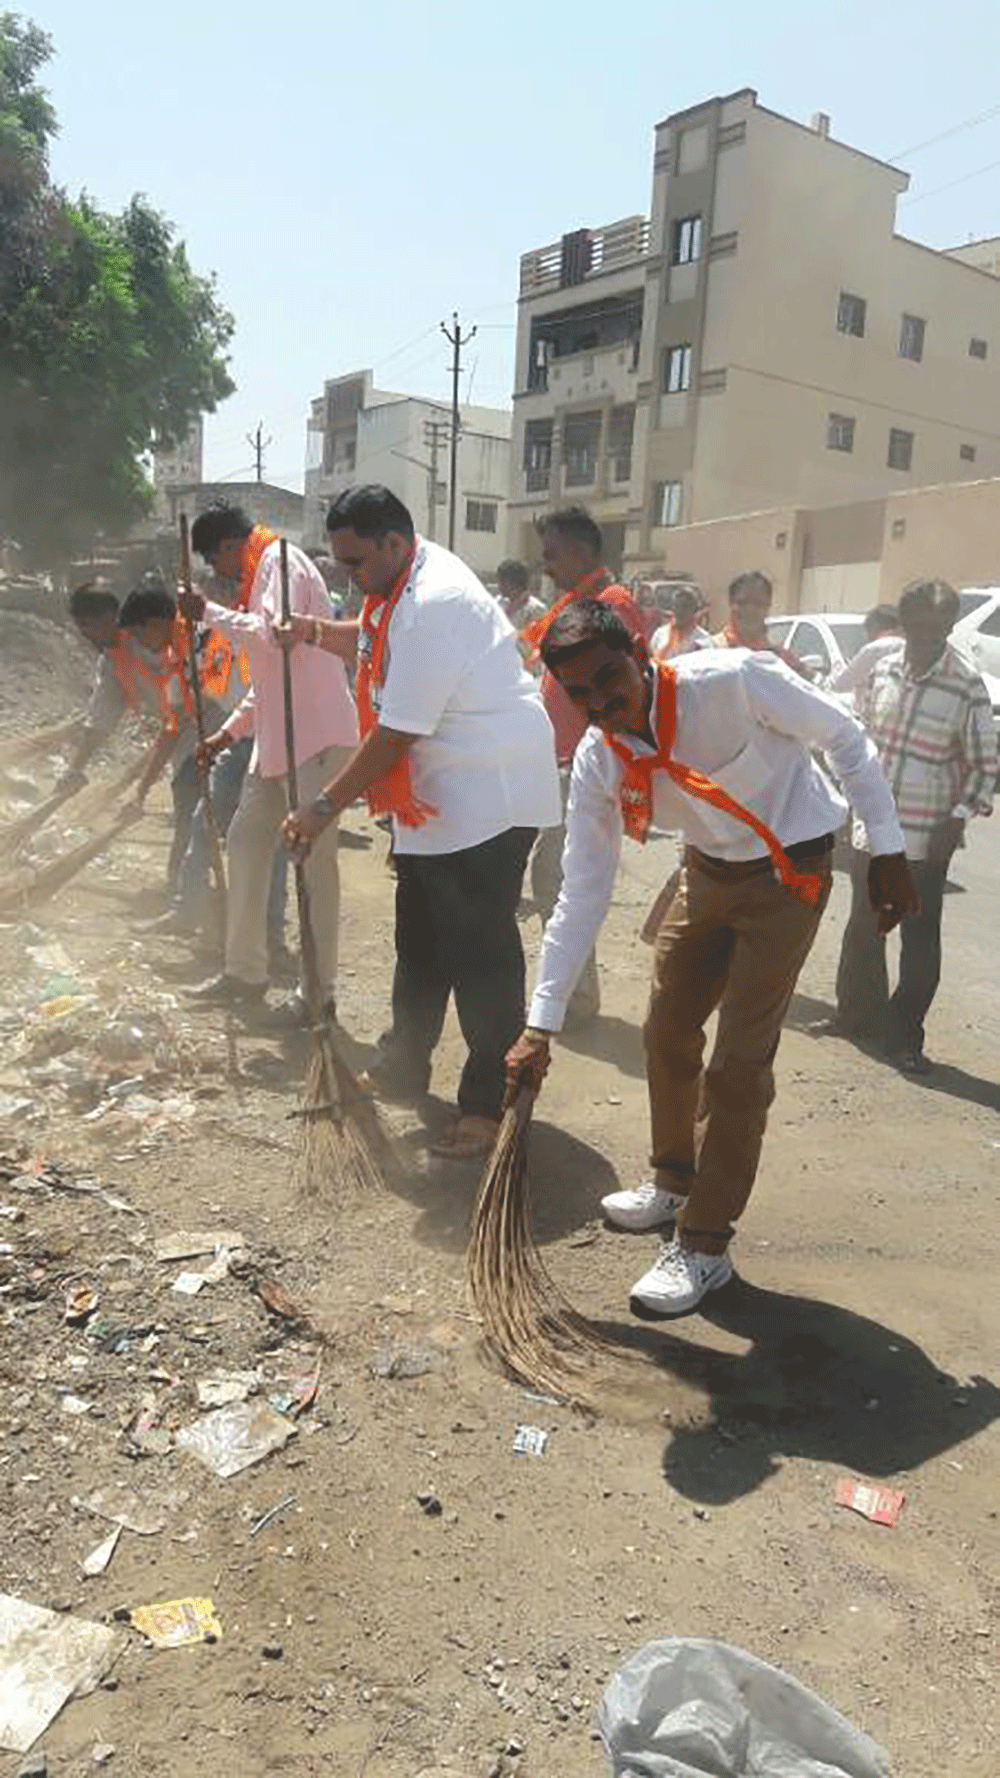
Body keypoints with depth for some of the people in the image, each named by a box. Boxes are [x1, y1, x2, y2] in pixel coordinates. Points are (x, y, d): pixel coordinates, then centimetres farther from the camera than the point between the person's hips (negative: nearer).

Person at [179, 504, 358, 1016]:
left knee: (313, 859, -6)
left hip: (316, 736, -10)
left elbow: (273, 634, -24)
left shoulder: (282, 561, -6)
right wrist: (229, 731, 21)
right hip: (279, 737, 10)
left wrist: (208, 612, -11)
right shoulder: (263, 572, 22)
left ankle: (320, 990, 3)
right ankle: (246, 972, 21)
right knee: (245, 842, 12)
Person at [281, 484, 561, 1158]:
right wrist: (316, 631, 7)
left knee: (481, 955, -5)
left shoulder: (432, 605, -24)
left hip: (488, 798, -11)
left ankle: (489, 1105, 6)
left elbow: (397, 734, -25)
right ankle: (404, 1072, 34)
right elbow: (379, 642, 27)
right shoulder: (410, 580, 8)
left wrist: (326, 807, -19)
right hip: (437, 798, 11)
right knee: (420, 944, 19)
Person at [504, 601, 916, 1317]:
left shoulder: (735, 679, -29)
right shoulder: (598, 761, -13)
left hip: (789, 871, -5)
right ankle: (676, 1182, 38)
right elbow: (582, 895, -10)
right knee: (667, 1031, 12)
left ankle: (706, 1246, 7)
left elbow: (847, 738, -13)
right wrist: (541, 1025, -11)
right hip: (708, 870, 6)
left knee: (739, 1062, -7)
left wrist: (887, 850, -12)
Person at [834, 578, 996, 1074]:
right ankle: (858, 1014, 34)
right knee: (862, 928, 16)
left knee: (919, 939, 5)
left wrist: (958, 818, -15)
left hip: (926, 836, -5)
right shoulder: (883, 669, 2)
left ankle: (905, 1034, 17)